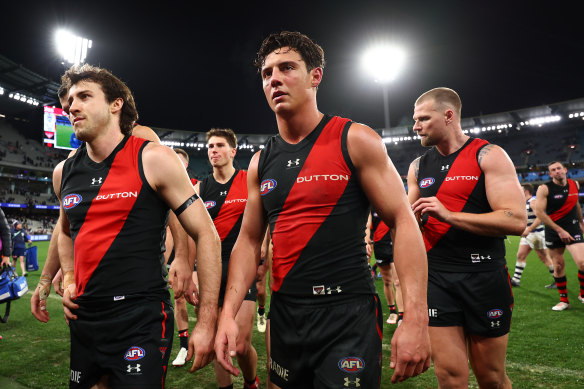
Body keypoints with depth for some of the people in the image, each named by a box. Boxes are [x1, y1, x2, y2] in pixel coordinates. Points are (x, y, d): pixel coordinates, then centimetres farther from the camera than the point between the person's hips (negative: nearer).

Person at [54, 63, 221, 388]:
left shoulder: (154, 160, -10)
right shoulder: (63, 173, 8)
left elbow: (207, 235, -11)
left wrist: (207, 323, -13)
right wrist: (69, 279, 10)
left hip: (142, 322, -6)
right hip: (83, 321, 6)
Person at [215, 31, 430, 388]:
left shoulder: (355, 141, -7)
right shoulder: (261, 162, 7)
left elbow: (403, 222, -11)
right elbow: (250, 240, 9)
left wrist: (416, 318, -18)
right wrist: (228, 312, -2)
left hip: (348, 315, -5)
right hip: (285, 316, 6)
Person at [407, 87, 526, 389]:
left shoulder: (489, 156, -5)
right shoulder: (418, 167, 9)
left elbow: (516, 221, -16)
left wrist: (448, 214, -21)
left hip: (484, 276, -2)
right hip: (436, 278, 3)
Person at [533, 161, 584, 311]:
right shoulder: (544, 189, -10)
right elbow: (539, 212, -14)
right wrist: (559, 230, -16)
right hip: (553, 231, -2)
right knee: (558, 266, 4)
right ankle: (564, 300, 18)